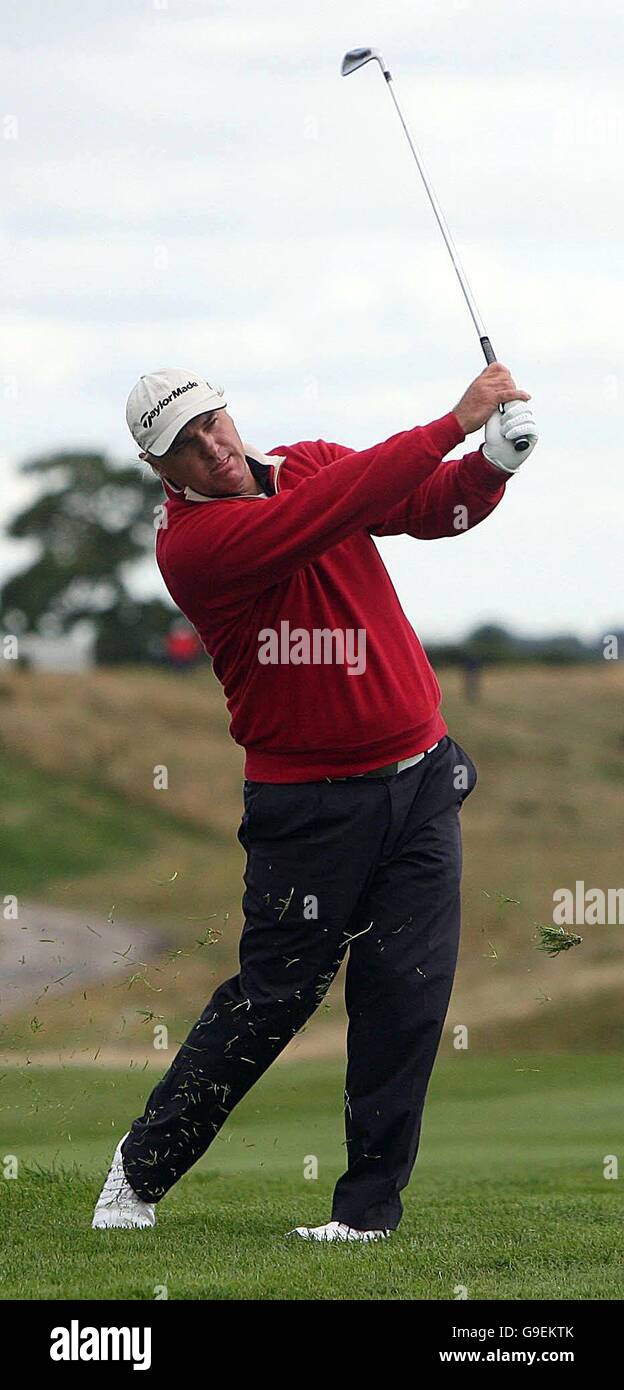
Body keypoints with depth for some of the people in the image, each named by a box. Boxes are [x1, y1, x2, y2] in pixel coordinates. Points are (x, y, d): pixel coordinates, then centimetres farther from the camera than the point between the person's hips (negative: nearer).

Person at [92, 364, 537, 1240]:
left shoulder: (311, 463, 6)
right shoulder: (188, 542, -15)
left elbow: (435, 505, -2)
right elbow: (325, 512, -27)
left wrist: (491, 464, -25)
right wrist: (456, 422, -28)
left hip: (421, 777, 5)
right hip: (309, 800, -5)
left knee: (409, 1000, -2)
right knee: (271, 997, 1)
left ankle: (370, 1203, 5)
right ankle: (144, 1167, 20)